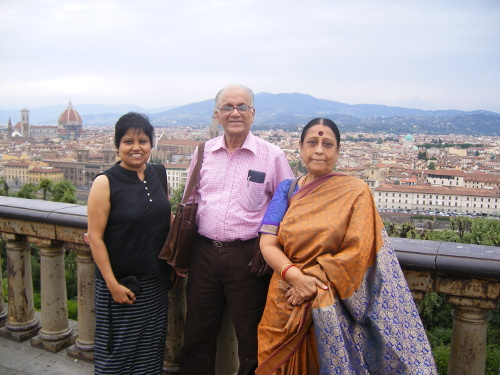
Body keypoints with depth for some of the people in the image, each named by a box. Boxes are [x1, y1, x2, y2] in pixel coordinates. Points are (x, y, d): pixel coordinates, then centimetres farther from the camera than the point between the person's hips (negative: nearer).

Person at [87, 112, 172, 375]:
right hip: (121, 281, -4)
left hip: (156, 279, 5)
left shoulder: (158, 176, 2)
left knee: (152, 346, 17)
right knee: (120, 347, 10)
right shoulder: (105, 183, -12)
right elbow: (95, 237, -13)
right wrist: (112, 284, -16)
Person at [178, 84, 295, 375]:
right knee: (197, 337, 17)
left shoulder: (272, 156, -4)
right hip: (205, 253, 4)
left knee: (250, 339, 11)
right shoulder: (203, 153, 7)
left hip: (248, 257, -3)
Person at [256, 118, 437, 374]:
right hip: (285, 306, 3)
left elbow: (358, 253, -11)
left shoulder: (355, 192, -4)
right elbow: (267, 243, -4)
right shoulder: (286, 189, 4)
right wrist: (295, 275, -21)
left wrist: (313, 281, -16)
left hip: (332, 310, -2)